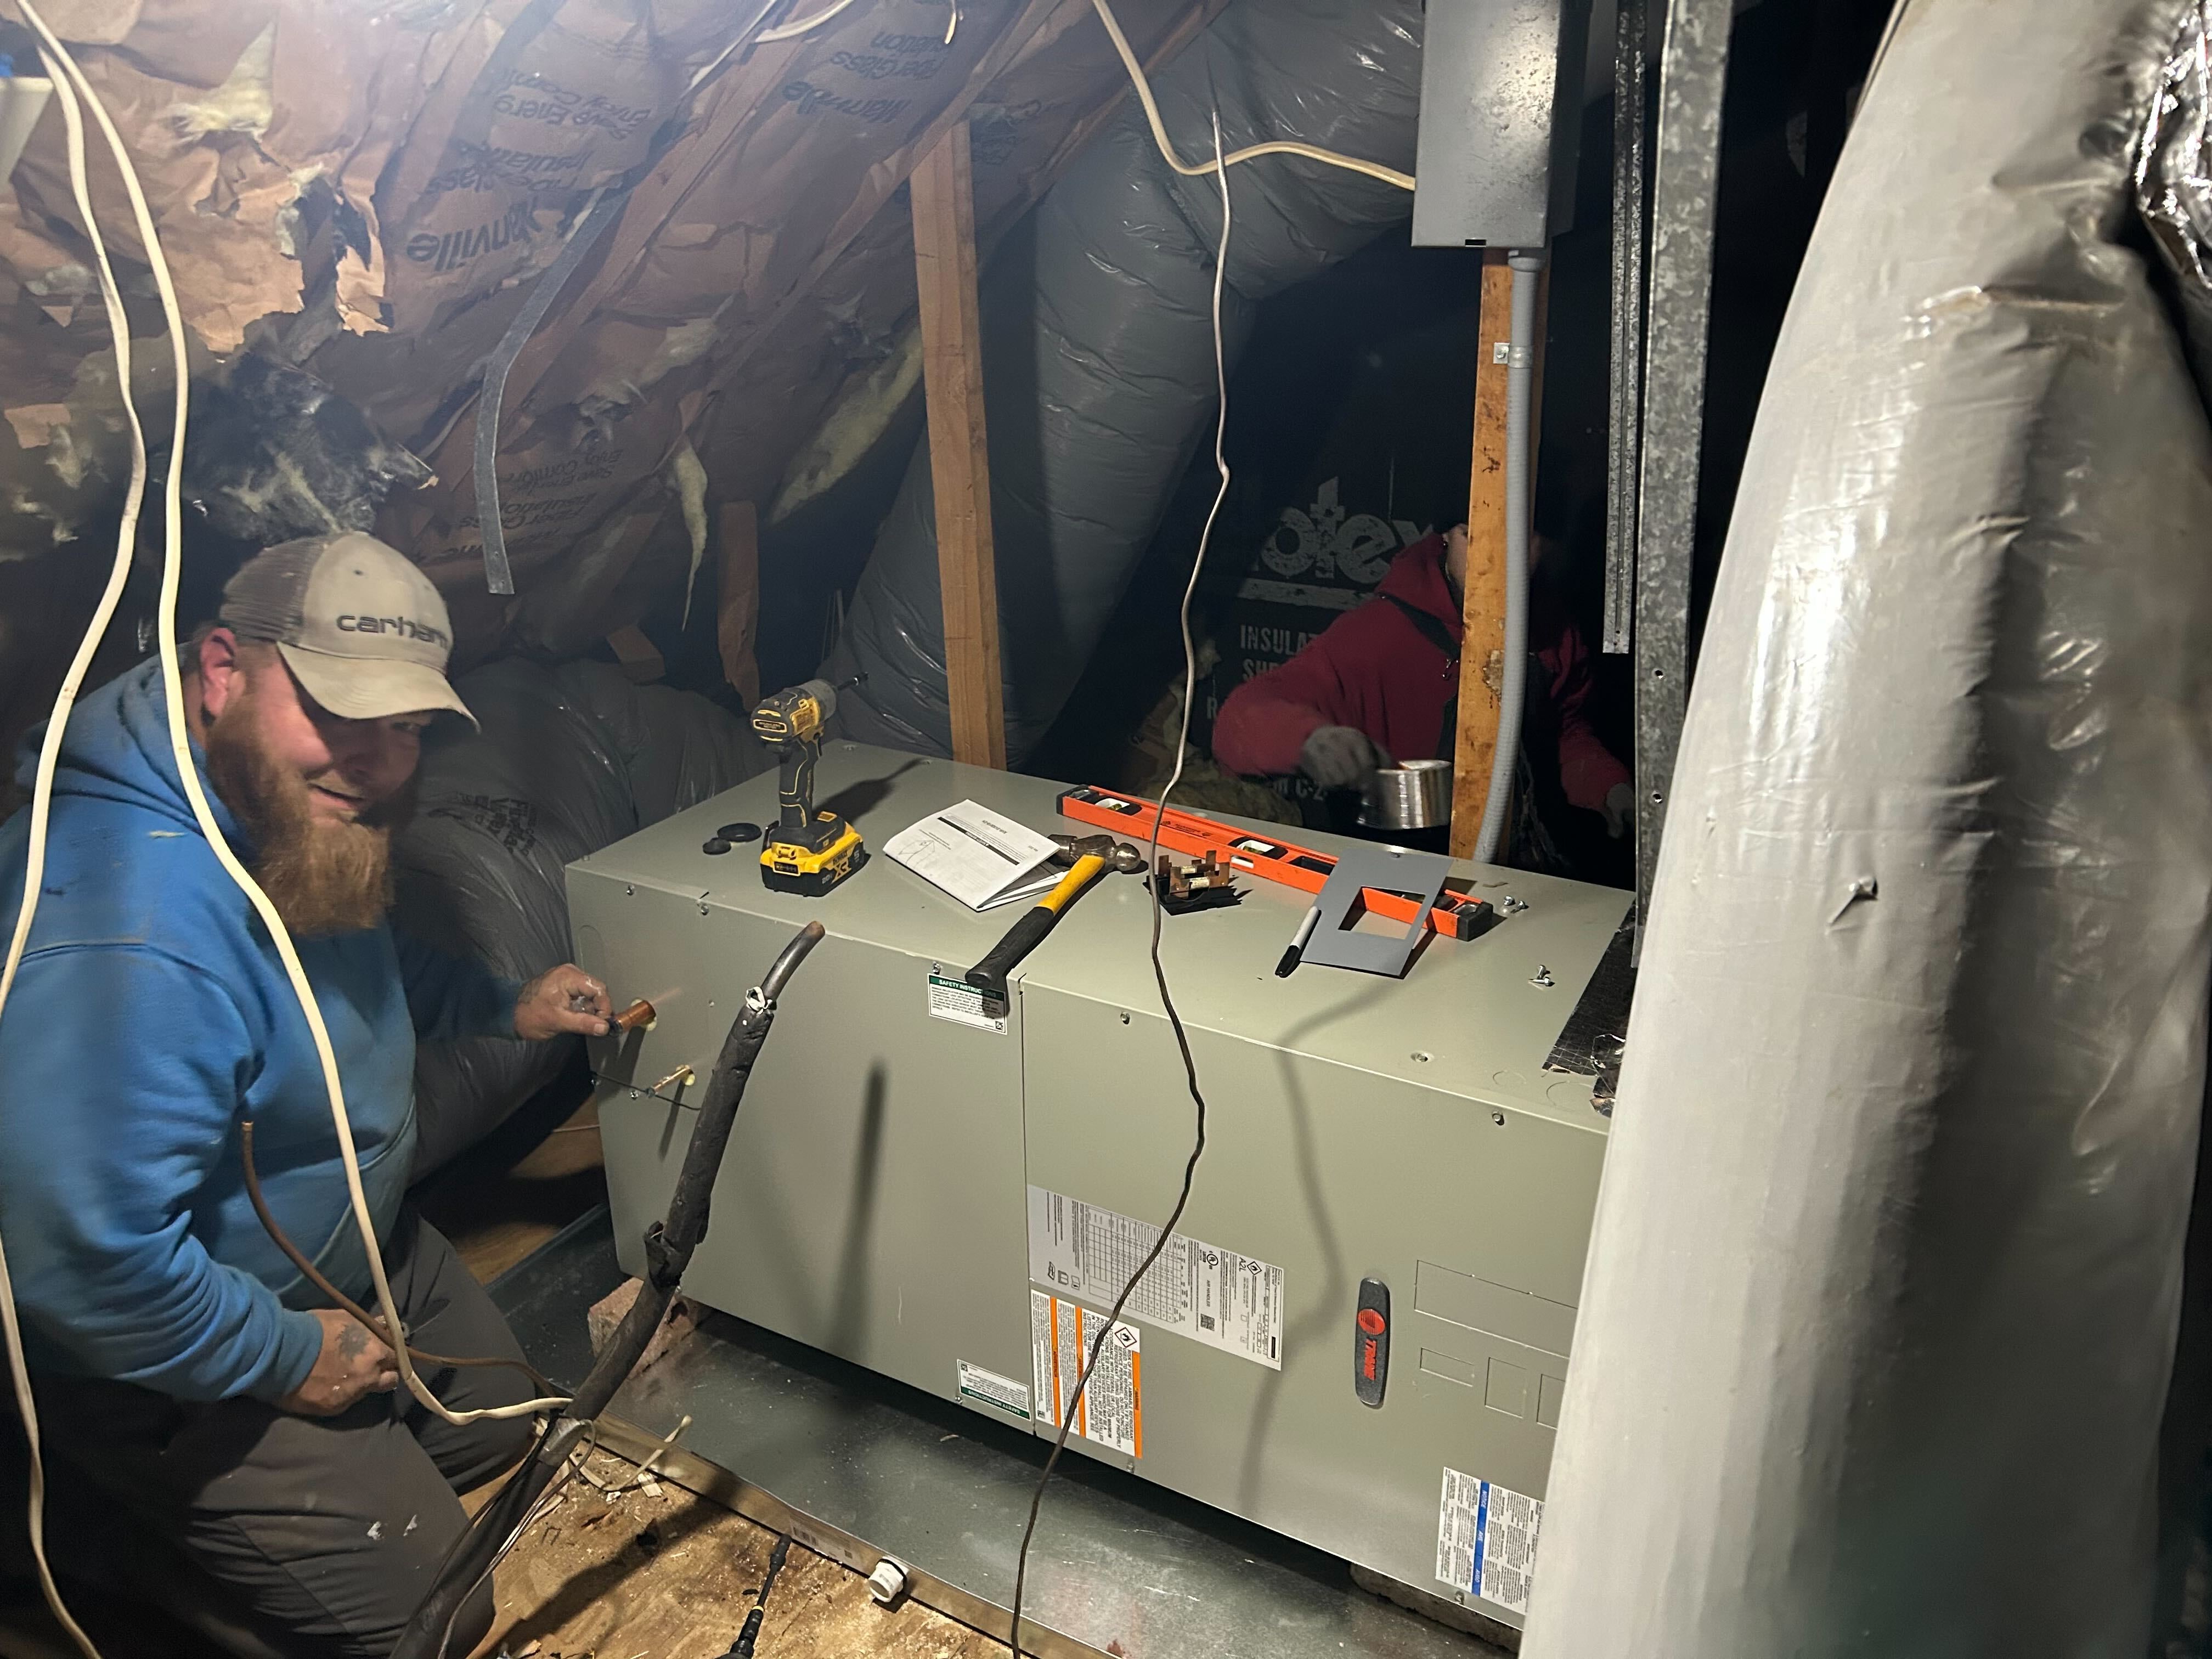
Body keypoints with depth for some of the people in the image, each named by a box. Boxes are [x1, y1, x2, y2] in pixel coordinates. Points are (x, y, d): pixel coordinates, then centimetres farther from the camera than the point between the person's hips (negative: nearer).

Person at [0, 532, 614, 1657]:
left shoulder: (295, 820, -7)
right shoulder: (132, 931, -39)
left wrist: (502, 1007, 3)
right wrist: (286, 1356, -23)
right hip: (173, 1361, -9)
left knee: (496, 1419, 22)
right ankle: (124, 1517, 16)